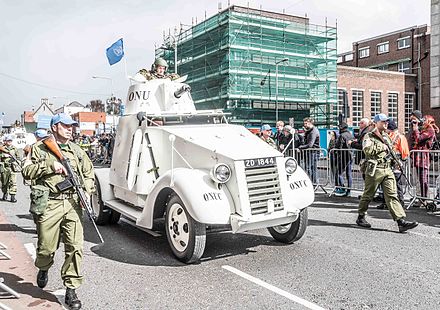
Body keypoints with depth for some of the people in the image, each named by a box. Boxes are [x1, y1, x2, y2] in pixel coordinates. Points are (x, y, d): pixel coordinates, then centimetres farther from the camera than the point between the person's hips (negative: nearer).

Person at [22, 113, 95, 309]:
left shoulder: (77, 151, 15)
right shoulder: (40, 149, 6)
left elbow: (89, 175, 21)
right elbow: (26, 172, -3)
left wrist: (85, 188, 1)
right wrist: (49, 165, -14)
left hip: (72, 204, 3)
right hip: (48, 205, -2)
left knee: (75, 247, -4)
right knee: (46, 248, 6)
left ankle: (71, 289, 8)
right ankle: (43, 269, 42)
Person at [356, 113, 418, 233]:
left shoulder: (386, 136, 19)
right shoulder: (369, 136, -4)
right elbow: (368, 150, -23)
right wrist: (381, 147, -13)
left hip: (388, 169, 6)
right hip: (374, 170, -6)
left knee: (392, 195, -1)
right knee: (368, 195, 5)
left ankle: (401, 221, -7)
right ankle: (361, 217, 21)